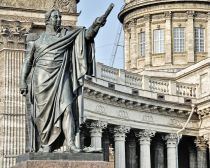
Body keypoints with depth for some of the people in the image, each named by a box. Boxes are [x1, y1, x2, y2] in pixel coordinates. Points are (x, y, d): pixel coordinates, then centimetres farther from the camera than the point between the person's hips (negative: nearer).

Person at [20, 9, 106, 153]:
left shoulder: (67, 35, 10)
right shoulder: (36, 39, 10)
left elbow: (88, 35, -2)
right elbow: (28, 61, 10)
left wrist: (96, 25, -23)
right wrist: (23, 80, 0)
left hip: (61, 78, 0)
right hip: (42, 79, 0)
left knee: (66, 107, -14)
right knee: (44, 111, 0)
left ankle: (70, 143, -22)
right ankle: (45, 144, 7)